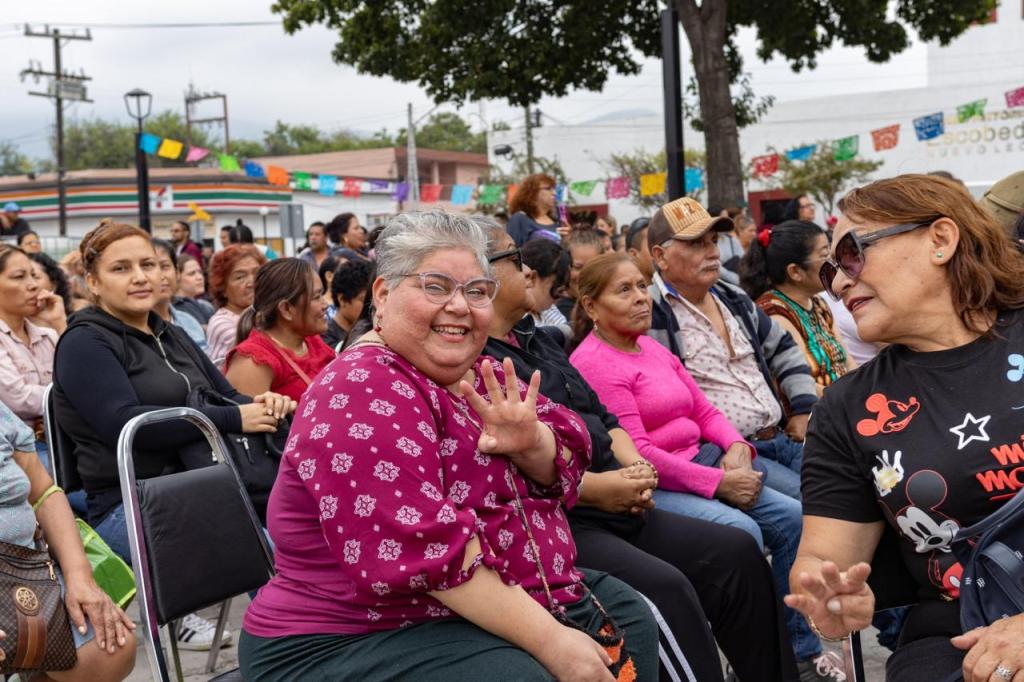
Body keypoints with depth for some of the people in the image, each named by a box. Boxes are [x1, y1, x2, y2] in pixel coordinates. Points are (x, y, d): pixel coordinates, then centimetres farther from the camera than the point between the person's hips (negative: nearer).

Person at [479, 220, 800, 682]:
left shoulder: (540, 340, 21)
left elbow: (601, 416, 23)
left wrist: (633, 464, 2)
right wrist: (594, 488, -18)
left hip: (612, 510, 10)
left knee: (737, 553, 2)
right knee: (664, 590, -28)